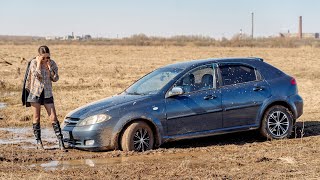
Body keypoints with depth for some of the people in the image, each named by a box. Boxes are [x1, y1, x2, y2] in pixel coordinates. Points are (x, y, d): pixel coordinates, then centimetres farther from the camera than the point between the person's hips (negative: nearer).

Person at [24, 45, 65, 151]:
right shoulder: (34, 63, -7)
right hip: (35, 92, -1)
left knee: (53, 118, -3)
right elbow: (38, 76, -20)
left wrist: (49, 67, -12)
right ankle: (38, 142, 14)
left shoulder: (52, 63, 1)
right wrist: (39, 63, -17)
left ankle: (60, 142, -3)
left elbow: (55, 79, -4)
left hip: (47, 93, 2)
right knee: (36, 118, 5)